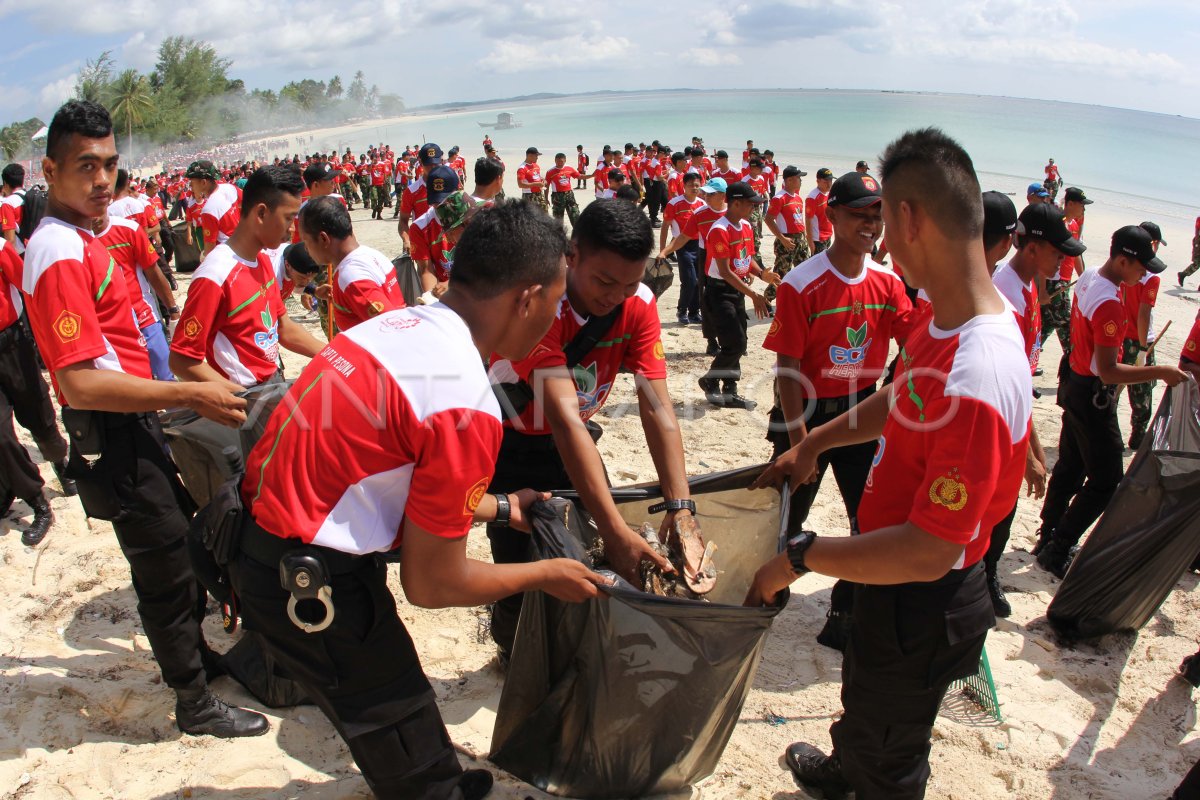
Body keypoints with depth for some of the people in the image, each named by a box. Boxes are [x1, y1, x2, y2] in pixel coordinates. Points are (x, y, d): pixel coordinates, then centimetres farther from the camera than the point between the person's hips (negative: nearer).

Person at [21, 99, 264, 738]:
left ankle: (193, 651, 43)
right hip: (113, 439, -10)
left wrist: (162, 398, 22)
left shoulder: (80, 241, 11)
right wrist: (187, 395, -27)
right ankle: (195, 702, 19)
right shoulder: (61, 254, -22)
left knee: (182, 541, 23)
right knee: (165, 563, 2)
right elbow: (80, 383, -28)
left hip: (130, 426, 10)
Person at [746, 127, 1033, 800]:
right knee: (862, 698, 37)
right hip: (895, 588, 10)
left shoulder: (975, 382, -38)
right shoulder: (947, 320, -7)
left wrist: (799, 556, -26)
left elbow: (929, 551, -34)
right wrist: (814, 442, 13)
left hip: (923, 609, -9)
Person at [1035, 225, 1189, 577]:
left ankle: (1047, 537, 30)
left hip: (1074, 380, 10)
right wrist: (1160, 372, -25)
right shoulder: (1109, 304, -27)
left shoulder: (1088, 277, 1)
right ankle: (1056, 552, 5)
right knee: (1105, 480, 0)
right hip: (1092, 394, -10)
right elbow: (1108, 372, -28)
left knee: (1070, 466, 19)